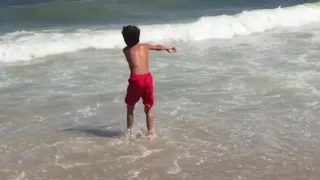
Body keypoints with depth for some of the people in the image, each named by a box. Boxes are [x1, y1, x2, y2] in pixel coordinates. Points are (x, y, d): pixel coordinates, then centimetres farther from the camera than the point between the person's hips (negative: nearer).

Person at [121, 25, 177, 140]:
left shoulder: (126, 50, 13)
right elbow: (158, 47, 36)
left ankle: (129, 131, 18)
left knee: (130, 107, 17)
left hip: (135, 79, -2)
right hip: (147, 78, 2)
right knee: (149, 108, 15)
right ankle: (150, 132, 13)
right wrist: (168, 48, 57)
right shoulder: (145, 46, 16)